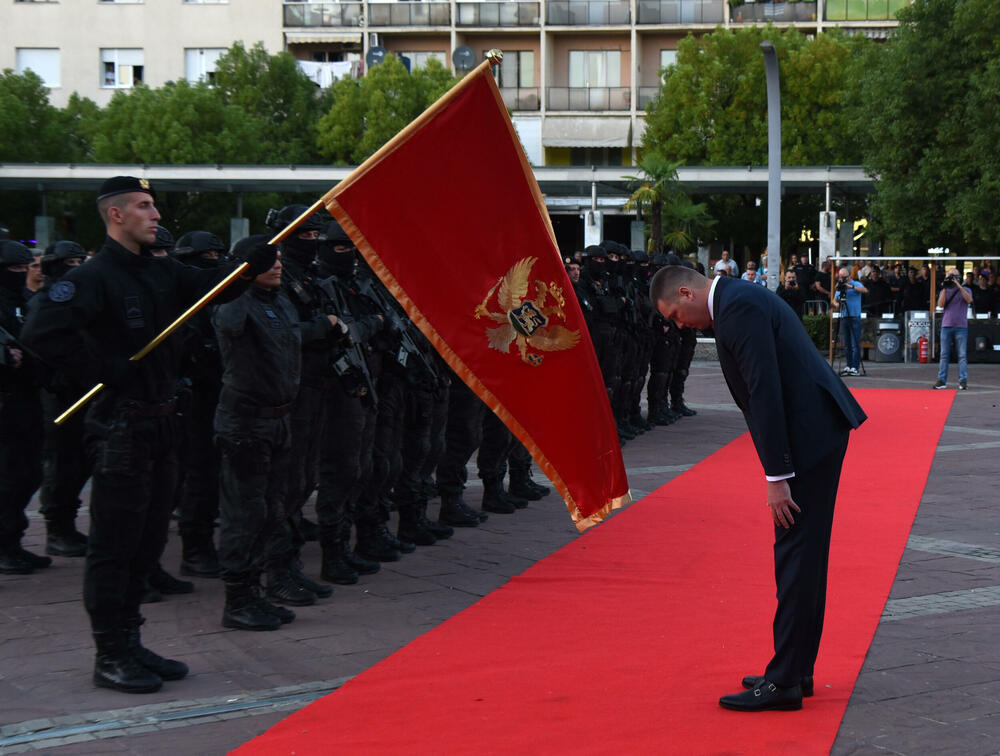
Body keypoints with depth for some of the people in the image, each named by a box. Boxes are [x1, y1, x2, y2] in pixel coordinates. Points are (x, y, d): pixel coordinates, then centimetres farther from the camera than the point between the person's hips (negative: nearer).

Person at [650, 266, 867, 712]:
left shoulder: (739, 307, -16)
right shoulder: (739, 301, 16)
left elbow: (765, 392, -22)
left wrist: (777, 477, -21)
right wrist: (778, 469, 17)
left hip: (810, 435, -11)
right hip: (816, 430, 11)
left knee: (796, 555, -6)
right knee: (802, 555, 15)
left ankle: (784, 682, -2)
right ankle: (797, 671, 24)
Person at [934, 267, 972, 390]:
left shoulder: (965, 290, 9)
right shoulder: (944, 291, 15)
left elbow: (969, 300, -12)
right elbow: (940, 305, -1)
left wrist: (959, 286, -18)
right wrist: (945, 288, -8)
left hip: (961, 326, -2)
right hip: (946, 326, 2)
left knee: (962, 355, -5)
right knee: (944, 355, 1)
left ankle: (963, 380, -5)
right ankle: (941, 380, 2)